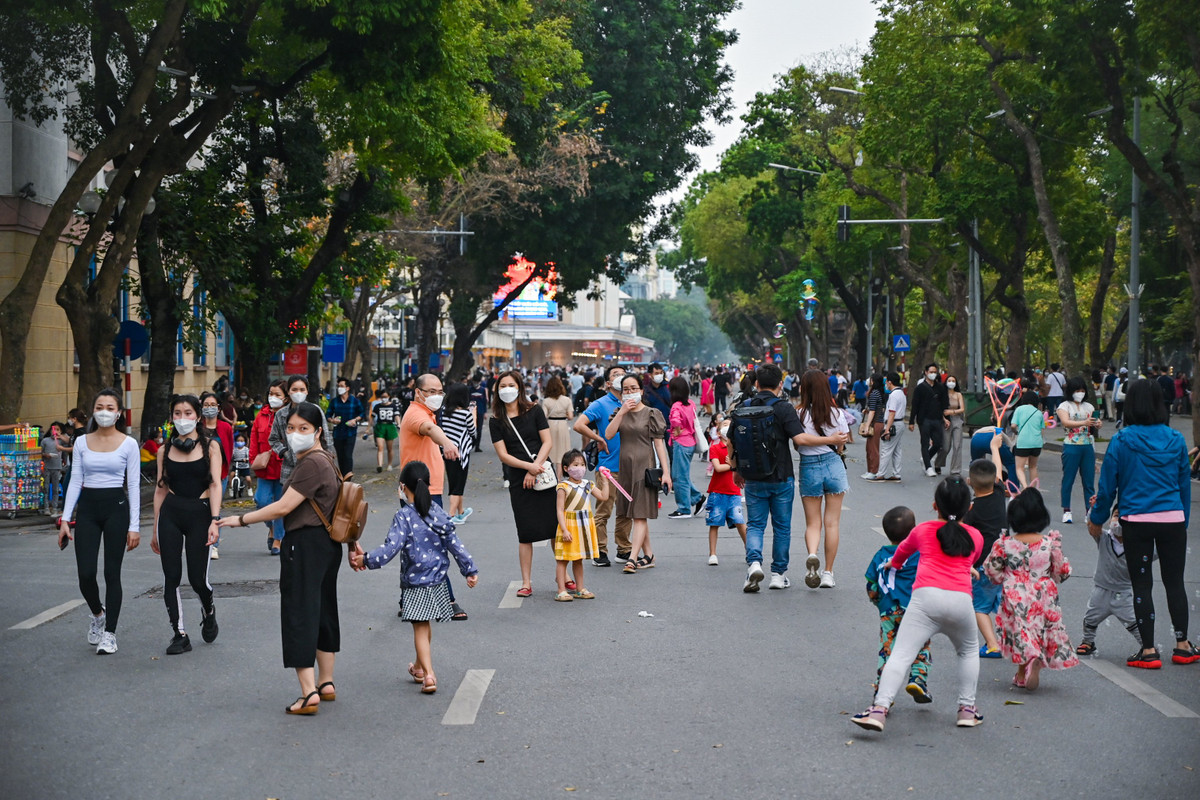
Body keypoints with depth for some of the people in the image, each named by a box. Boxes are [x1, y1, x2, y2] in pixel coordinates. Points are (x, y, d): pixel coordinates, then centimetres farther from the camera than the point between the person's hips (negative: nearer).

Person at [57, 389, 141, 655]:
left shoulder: (128, 444, -1)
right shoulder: (81, 442, 6)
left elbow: (133, 486, -2)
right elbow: (75, 481, 7)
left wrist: (134, 526, -7)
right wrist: (65, 519, 0)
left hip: (116, 506, -2)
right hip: (87, 507, 2)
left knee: (112, 573, -1)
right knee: (85, 574, -4)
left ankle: (109, 633, 9)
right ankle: (97, 614, 27)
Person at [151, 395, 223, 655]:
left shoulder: (210, 446, 1)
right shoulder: (166, 450, 9)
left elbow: (215, 485, -6)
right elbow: (160, 489, 13)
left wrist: (214, 521, -17)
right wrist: (156, 529, 13)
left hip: (200, 512, -3)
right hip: (170, 514, 3)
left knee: (198, 578, -3)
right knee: (171, 577, -2)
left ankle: (208, 612, 31)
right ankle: (179, 635, 8)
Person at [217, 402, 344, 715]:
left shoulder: (311, 463, -19)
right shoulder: (325, 458, 15)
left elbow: (283, 507, -20)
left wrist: (241, 520, -12)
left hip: (304, 545, -11)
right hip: (327, 544, 11)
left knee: (299, 615, -8)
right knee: (323, 611, 18)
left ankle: (309, 693, -11)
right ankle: (326, 683, 28)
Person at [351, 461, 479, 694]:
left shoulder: (403, 517, -14)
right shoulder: (436, 511, 2)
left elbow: (391, 548, -22)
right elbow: (454, 543, 4)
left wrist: (366, 559, -15)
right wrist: (470, 569, 8)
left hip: (415, 583, -6)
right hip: (438, 580, 6)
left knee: (420, 628, -2)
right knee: (425, 625, 21)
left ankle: (428, 675, -13)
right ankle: (419, 666, 38)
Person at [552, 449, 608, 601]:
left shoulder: (587, 485, 9)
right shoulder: (563, 487, -12)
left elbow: (603, 496, 7)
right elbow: (559, 510, -14)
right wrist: (564, 530, -20)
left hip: (584, 526, 6)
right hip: (569, 526, -6)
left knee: (578, 559, 16)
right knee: (563, 559, -2)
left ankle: (579, 590, 22)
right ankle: (561, 591, 1)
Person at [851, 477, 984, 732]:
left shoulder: (923, 531, 20)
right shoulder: (976, 537, 20)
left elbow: (903, 549, 41)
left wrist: (894, 564, 64)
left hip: (927, 596, -2)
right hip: (960, 598, 2)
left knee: (902, 653, -8)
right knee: (968, 651, 28)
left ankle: (880, 709, -23)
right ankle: (967, 709, 24)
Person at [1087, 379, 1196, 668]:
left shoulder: (1121, 441, -6)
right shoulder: (1175, 439, 3)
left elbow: (1107, 485, -3)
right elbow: (1185, 484, 11)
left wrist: (1096, 519, 11)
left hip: (1136, 522, -2)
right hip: (1173, 520, 3)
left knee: (1141, 584, 5)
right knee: (1175, 581, 13)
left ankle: (1148, 651, 7)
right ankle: (1182, 645, 18)